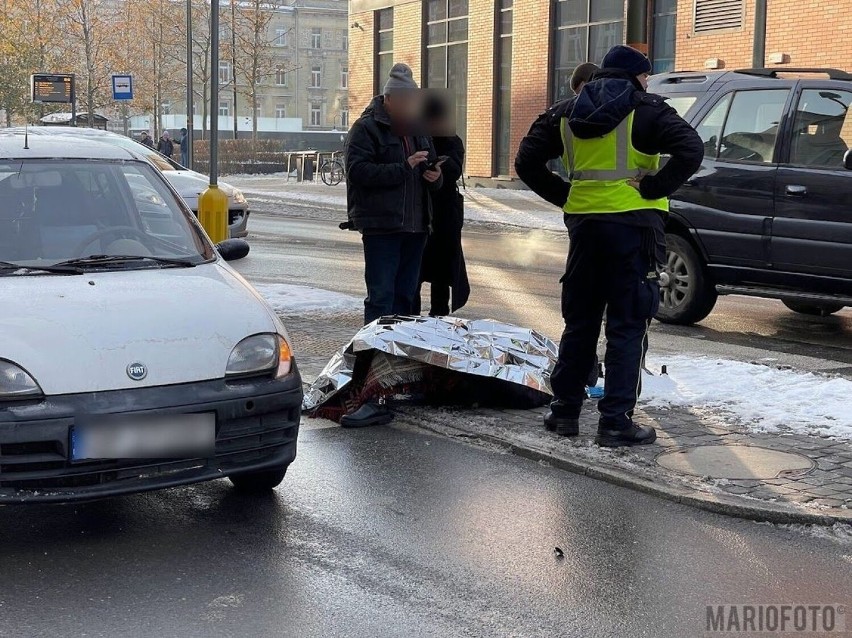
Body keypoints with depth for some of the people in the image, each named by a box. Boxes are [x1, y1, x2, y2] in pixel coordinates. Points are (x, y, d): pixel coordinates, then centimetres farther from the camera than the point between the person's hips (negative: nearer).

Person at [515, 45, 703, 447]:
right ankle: (616, 422, -2)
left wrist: (563, 196, 10)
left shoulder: (566, 114, 11)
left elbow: (527, 162, 11)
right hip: (634, 225, -5)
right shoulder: (645, 111, -5)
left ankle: (564, 411, 20)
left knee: (580, 322, 16)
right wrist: (652, 187, -9)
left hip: (584, 223, 5)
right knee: (627, 327, 0)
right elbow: (691, 151, -17)